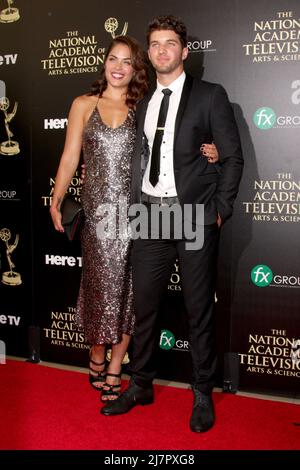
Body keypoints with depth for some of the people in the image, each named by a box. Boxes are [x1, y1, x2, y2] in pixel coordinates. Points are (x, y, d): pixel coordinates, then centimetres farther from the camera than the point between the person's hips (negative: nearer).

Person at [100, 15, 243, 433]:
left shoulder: (210, 96, 1)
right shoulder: (144, 103, 15)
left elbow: (232, 157, -1)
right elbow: (140, 159, 14)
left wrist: (220, 210, -7)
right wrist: (136, 206, 3)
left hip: (194, 215, -4)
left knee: (199, 309, 4)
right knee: (144, 305, 10)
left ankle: (203, 394, 20)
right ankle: (141, 386, 26)